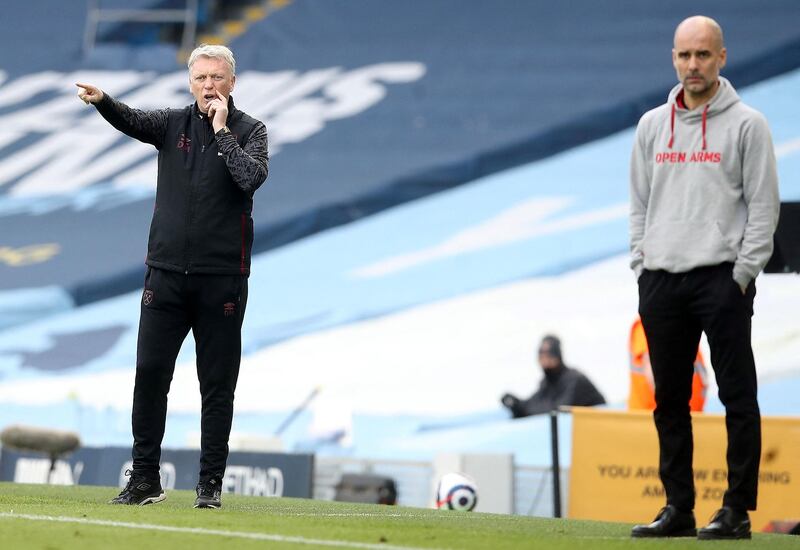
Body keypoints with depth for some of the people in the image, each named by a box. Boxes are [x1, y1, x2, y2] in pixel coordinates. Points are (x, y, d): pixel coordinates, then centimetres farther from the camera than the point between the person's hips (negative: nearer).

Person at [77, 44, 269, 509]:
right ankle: (145, 480, 5)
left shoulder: (250, 130, 1)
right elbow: (131, 121, -12)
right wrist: (101, 100, -32)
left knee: (218, 383, 2)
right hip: (166, 272, 2)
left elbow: (252, 178, -18)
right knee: (150, 372, -2)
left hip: (222, 278, -2)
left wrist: (222, 130, -13)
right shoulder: (174, 123, 8)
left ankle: (211, 484, 8)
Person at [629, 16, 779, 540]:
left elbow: (764, 205, -4)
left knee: (738, 396, -4)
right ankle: (678, 508, 15)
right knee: (669, 400, 8)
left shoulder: (746, 123, -1)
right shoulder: (652, 125, 13)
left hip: (722, 278, -5)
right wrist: (642, 268, 8)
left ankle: (738, 510, 0)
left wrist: (743, 274, -10)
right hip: (661, 281, 5)